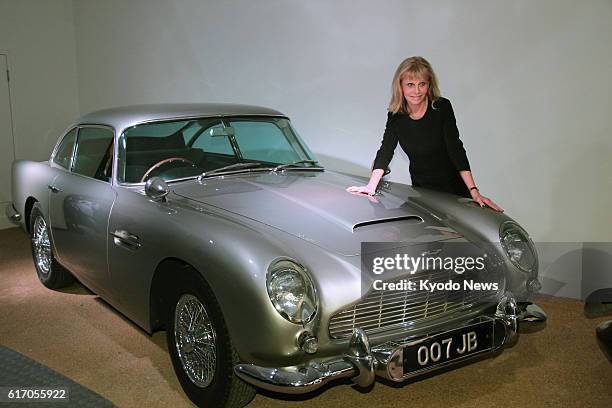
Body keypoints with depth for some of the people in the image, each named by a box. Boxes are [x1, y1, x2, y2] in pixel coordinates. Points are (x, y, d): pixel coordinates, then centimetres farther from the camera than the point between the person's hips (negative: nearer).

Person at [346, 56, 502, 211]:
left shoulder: (442, 107, -18)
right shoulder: (395, 115, -8)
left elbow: (456, 150, -22)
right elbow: (385, 151, -9)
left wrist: (474, 191, -28)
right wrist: (371, 186, -21)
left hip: (452, 187, -3)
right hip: (420, 187, 3)